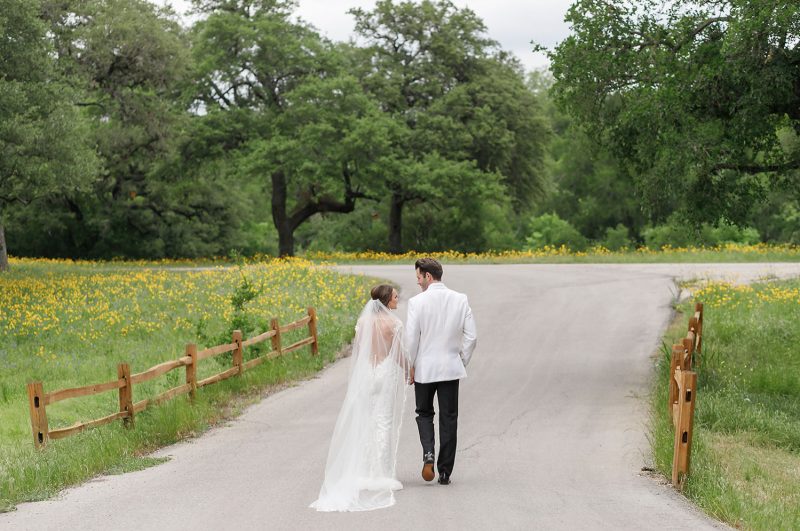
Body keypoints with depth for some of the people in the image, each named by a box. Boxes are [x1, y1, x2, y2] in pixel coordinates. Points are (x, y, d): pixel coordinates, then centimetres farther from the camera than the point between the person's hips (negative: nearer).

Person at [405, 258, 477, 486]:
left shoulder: (417, 302, -11)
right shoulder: (460, 300, -1)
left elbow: (411, 338, -12)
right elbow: (471, 336, -1)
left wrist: (409, 366, 1)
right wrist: (462, 362, 11)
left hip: (424, 368, -2)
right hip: (451, 368, 2)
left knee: (424, 413, 16)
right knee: (448, 418, 9)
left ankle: (428, 452, -9)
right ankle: (445, 471, 11)